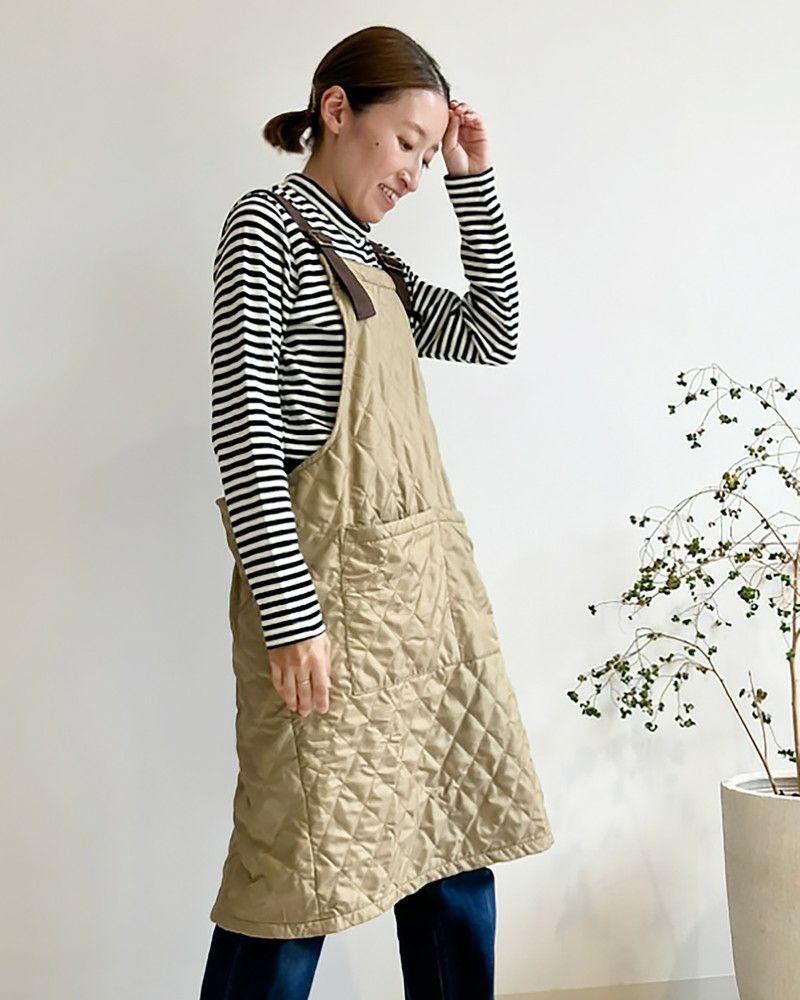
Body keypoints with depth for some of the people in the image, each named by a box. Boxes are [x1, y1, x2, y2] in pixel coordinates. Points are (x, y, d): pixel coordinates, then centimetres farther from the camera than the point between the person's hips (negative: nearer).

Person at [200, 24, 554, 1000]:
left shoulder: (369, 259, 19)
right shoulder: (269, 223, -5)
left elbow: (494, 332, 23)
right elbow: (243, 425, -14)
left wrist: (474, 181, 16)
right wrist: (294, 614, -20)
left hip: (427, 580, 8)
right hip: (330, 583, -8)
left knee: (456, 848, 12)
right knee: (305, 874, -3)